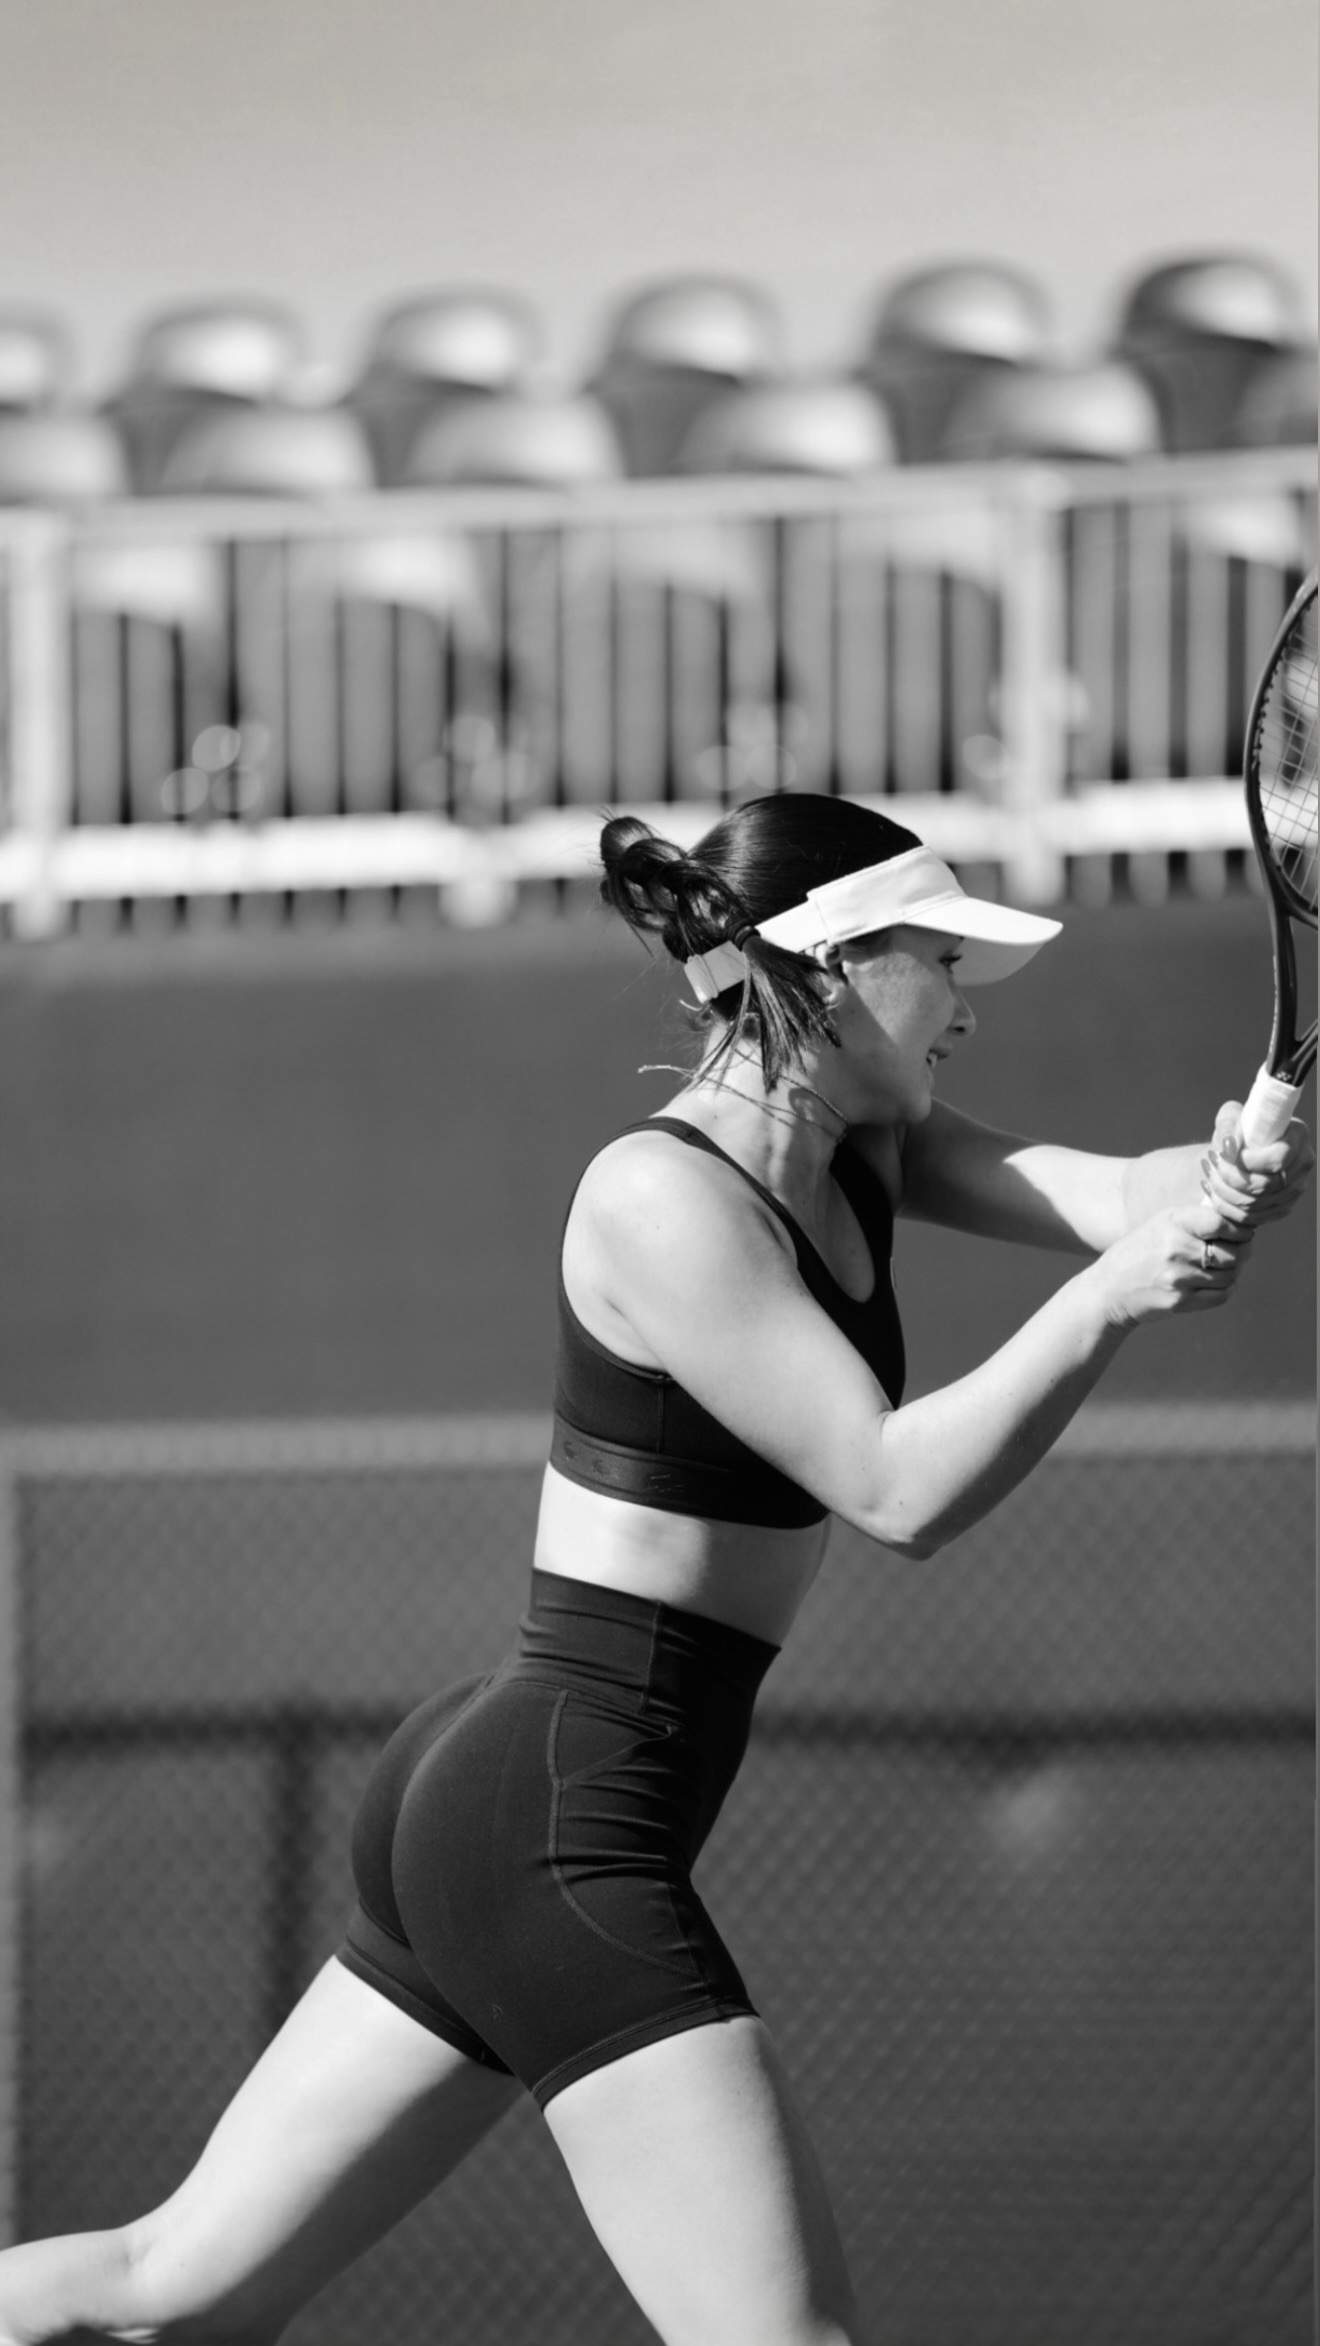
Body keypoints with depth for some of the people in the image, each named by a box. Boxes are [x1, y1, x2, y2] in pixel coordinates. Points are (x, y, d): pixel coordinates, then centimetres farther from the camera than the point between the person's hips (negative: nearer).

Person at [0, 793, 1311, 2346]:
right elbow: (897, 1490, -20)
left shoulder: (861, 1161, 10)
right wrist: (1111, 1295, -26)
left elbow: (1115, 1194, -1)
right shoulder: (662, 1194, -15)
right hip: (556, 1830, -10)